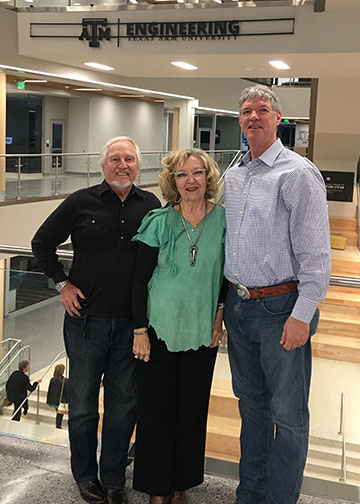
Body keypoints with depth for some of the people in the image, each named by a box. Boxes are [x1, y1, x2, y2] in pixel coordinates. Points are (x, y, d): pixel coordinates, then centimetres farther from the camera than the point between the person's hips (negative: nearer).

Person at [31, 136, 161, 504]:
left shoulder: (150, 205, 3)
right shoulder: (80, 203, -3)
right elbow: (42, 243, 7)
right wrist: (62, 284, -2)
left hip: (131, 322, 2)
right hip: (86, 318, -1)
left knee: (123, 403, 10)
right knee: (83, 402, 11)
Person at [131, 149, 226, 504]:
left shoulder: (223, 220, -1)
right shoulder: (159, 221, -7)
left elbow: (227, 273, 9)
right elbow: (140, 280, -6)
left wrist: (219, 314, 0)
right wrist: (140, 331, -9)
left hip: (202, 331, 2)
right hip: (160, 328, -2)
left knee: (192, 409, 11)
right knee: (156, 408, 6)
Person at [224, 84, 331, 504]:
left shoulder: (299, 174, -11)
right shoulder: (233, 176, 12)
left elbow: (315, 253, -15)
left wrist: (302, 315, -18)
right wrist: (225, 299, 16)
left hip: (280, 308, -7)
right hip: (238, 305, 7)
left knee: (287, 415, 4)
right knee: (251, 404, 19)